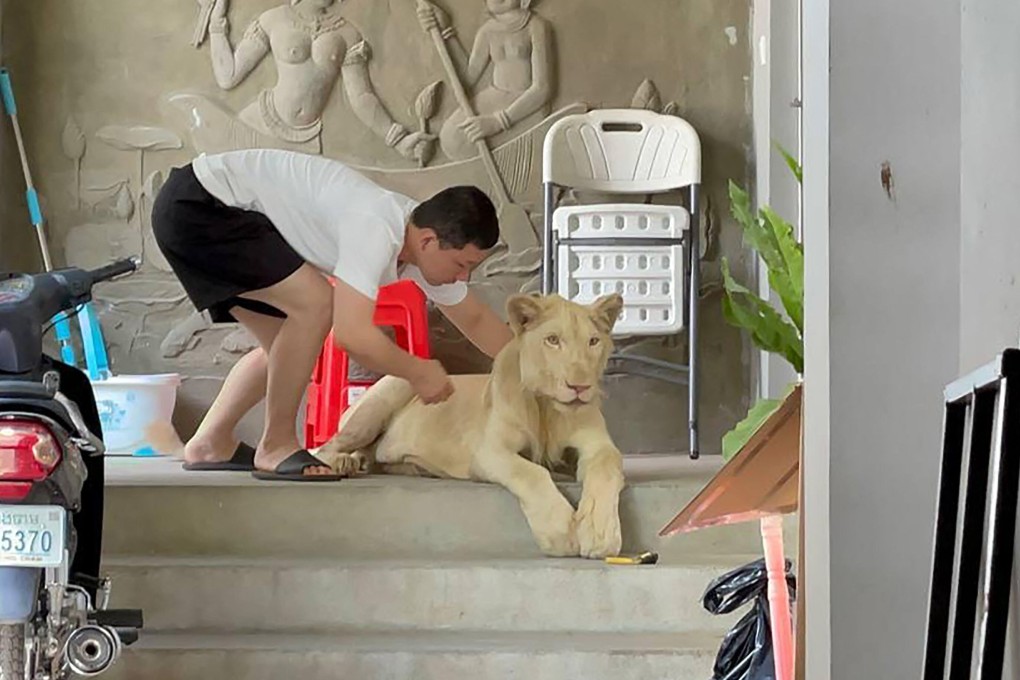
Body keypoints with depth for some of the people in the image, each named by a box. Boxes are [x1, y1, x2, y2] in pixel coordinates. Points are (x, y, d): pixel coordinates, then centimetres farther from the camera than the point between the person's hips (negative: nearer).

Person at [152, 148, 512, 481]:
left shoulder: (428, 243, 2)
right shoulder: (376, 230, -27)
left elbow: (475, 319, 16)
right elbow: (353, 334, -30)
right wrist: (417, 372, -14)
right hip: (194, 206, -10)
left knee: (287, 342, 11)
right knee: (314, 303, -17)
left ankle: (210, 444, 19)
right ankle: (276, 447, -7)